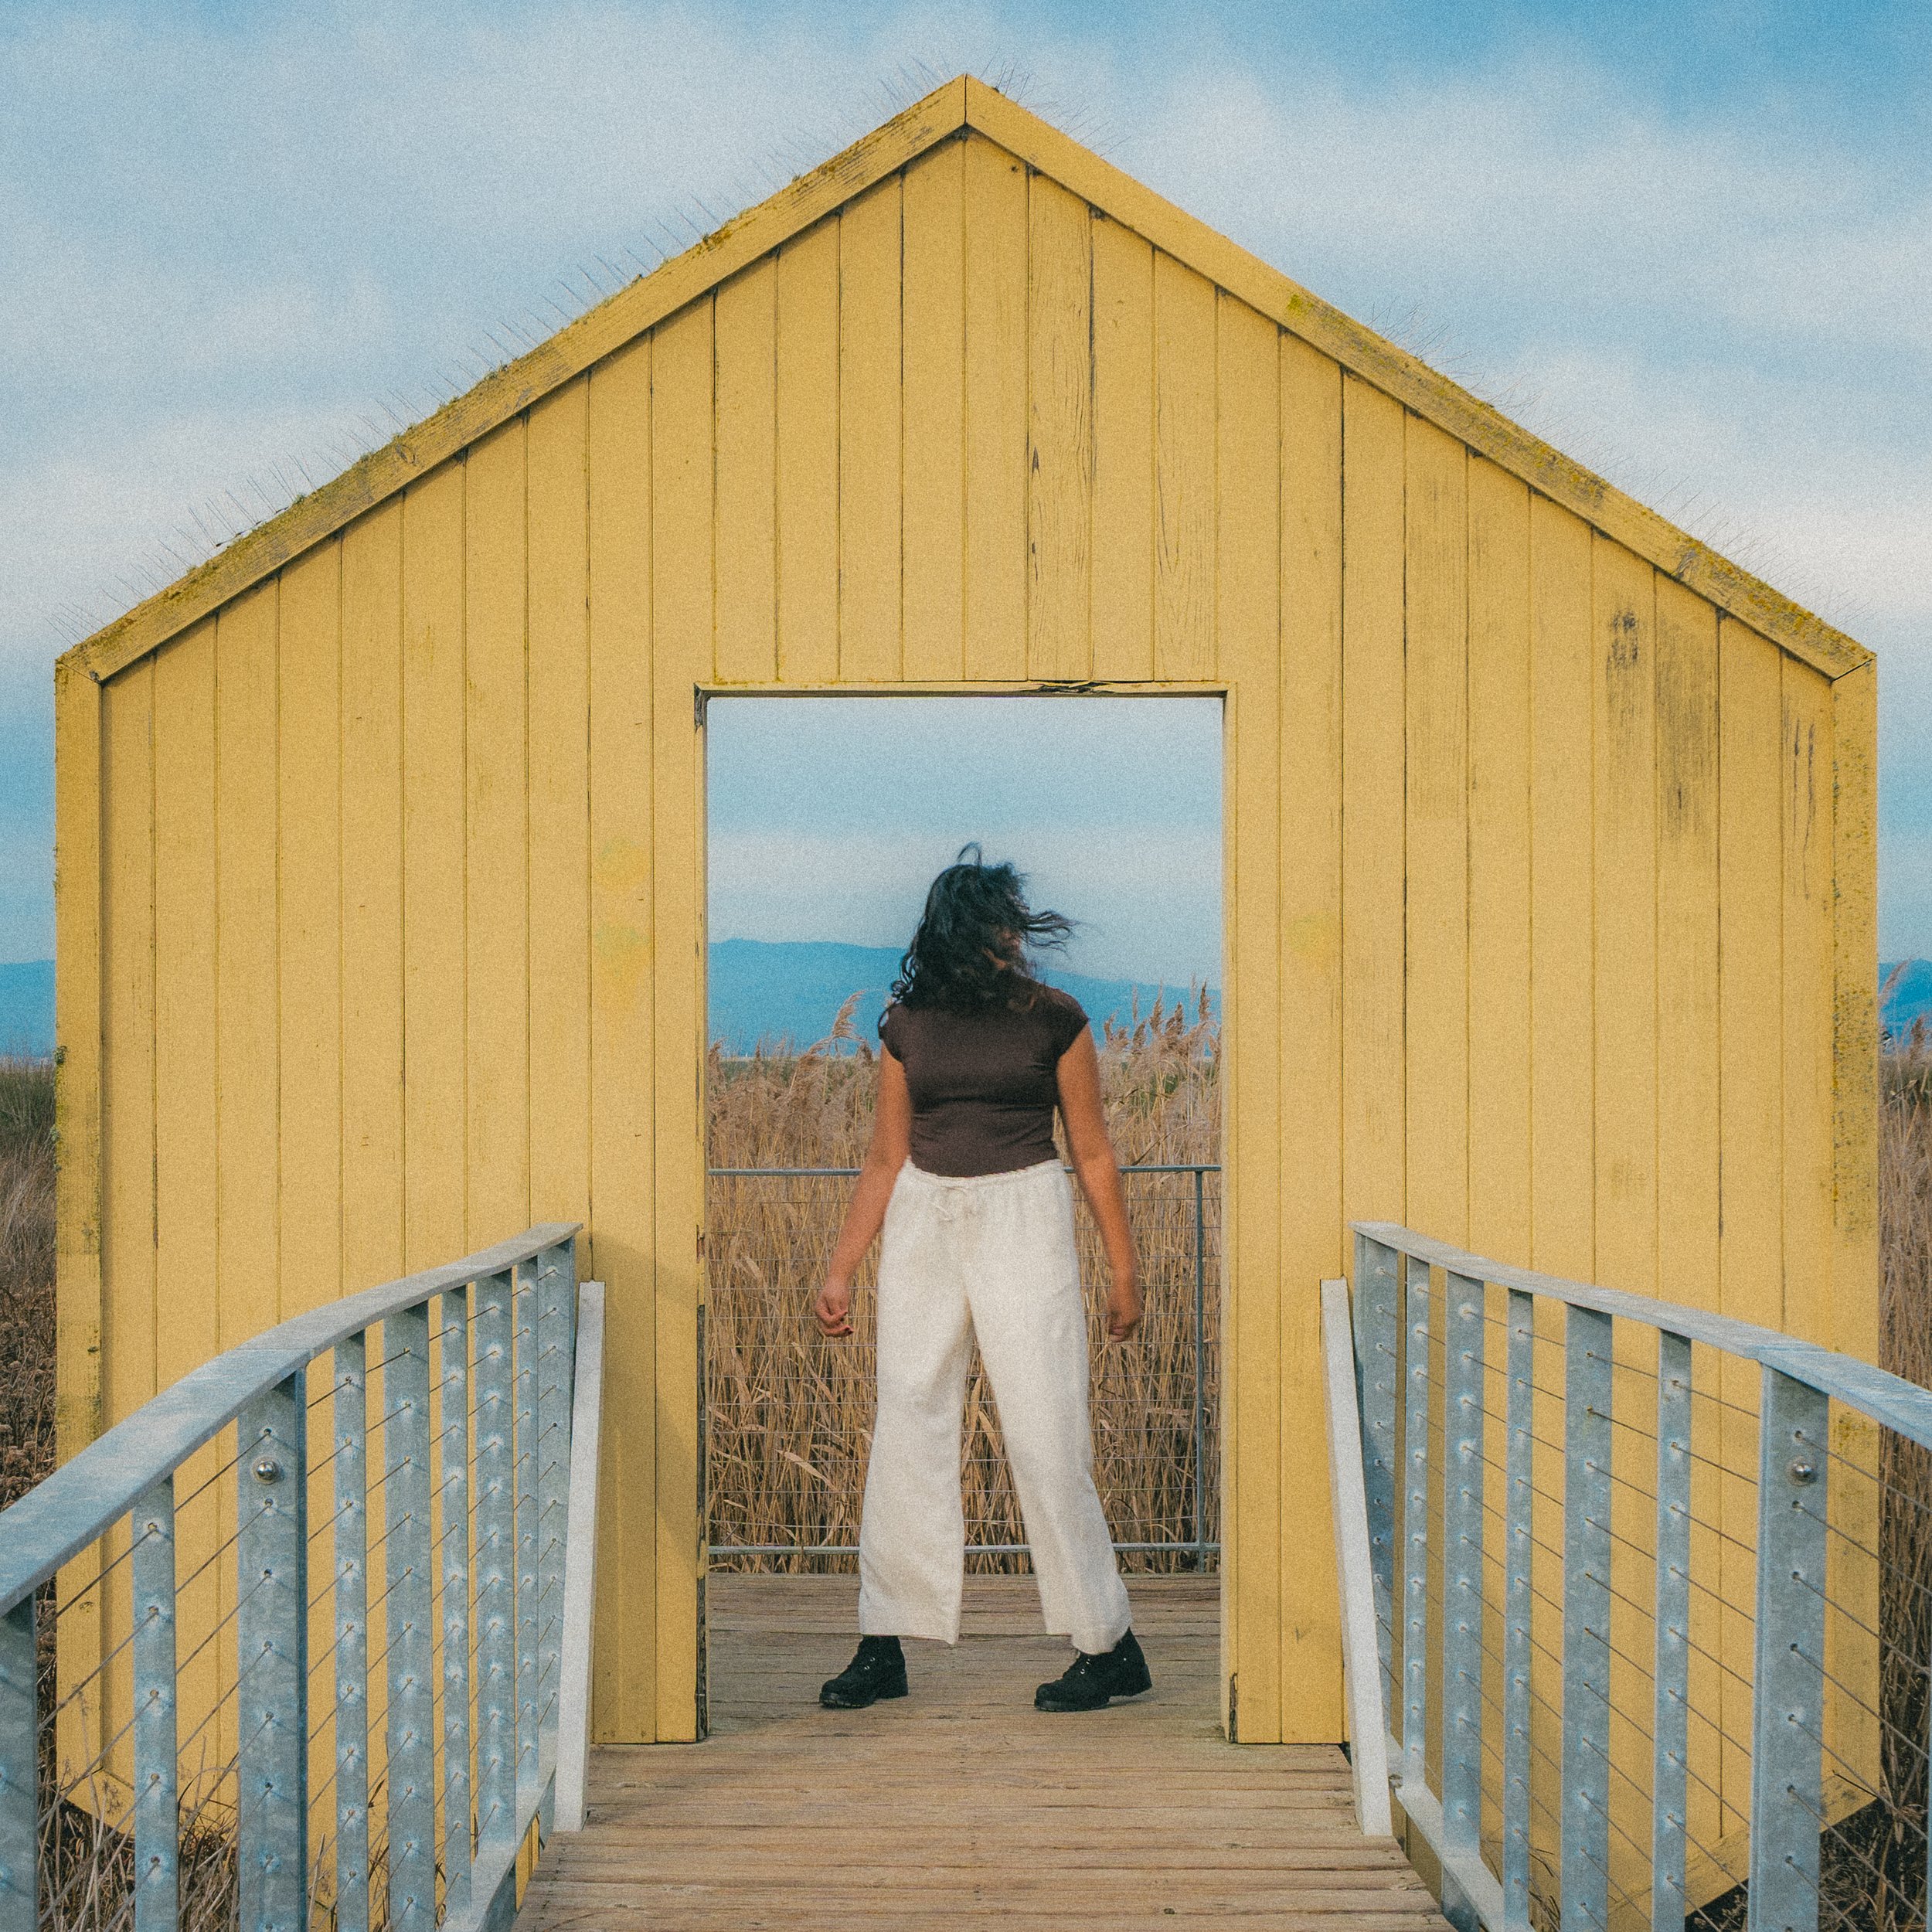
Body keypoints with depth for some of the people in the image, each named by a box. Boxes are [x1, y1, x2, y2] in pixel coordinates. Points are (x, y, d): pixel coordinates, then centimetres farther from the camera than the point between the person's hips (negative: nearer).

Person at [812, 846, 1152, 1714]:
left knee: (1045, 1429, -6)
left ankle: (1109, 1646, 5)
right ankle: (884, 1646, 10)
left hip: (1022, 1219, -3)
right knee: (906, 1425, 1)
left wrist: (1123, 1268, 3)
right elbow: (885, 1159, 12)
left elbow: (1093, 1152, 4)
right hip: (922, 1224, 3)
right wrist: (840, 1270, 10)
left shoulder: (1053, 1017, -1)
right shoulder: (908, 1025, 6)